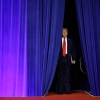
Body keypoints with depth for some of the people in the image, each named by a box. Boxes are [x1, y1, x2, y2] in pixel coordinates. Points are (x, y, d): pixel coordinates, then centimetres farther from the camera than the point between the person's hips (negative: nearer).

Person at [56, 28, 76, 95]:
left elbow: (73, 50, 9)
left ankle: (67, 90, 7)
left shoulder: (70, 41, 11)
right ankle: (60, 90, 6)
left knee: (67, 75, 1)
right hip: (60, 59, -1)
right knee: (60, 75, 0)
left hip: (67, 59, 1)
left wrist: (73, 59, 1)